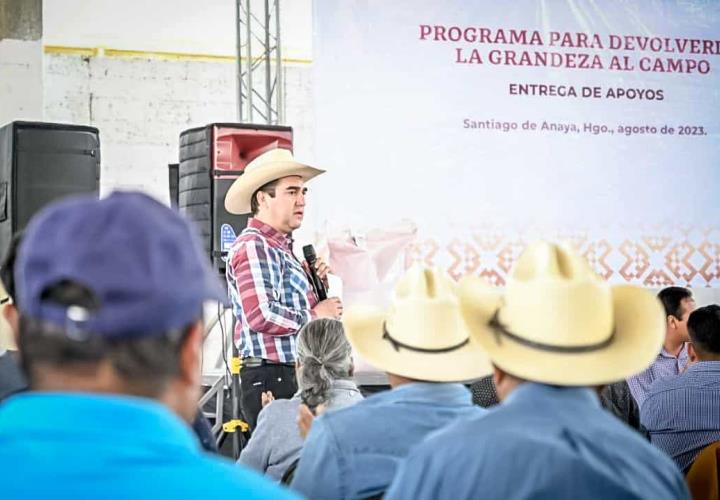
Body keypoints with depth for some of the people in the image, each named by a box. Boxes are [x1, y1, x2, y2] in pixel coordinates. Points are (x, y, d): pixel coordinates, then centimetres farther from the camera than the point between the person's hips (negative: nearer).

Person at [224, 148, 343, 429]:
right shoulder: (253, 246, -11)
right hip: (271, 381, -10)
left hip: (294, 379, 10)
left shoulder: (281, 247, 22)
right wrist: (316, 315, -10)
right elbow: (261, 316, -23)